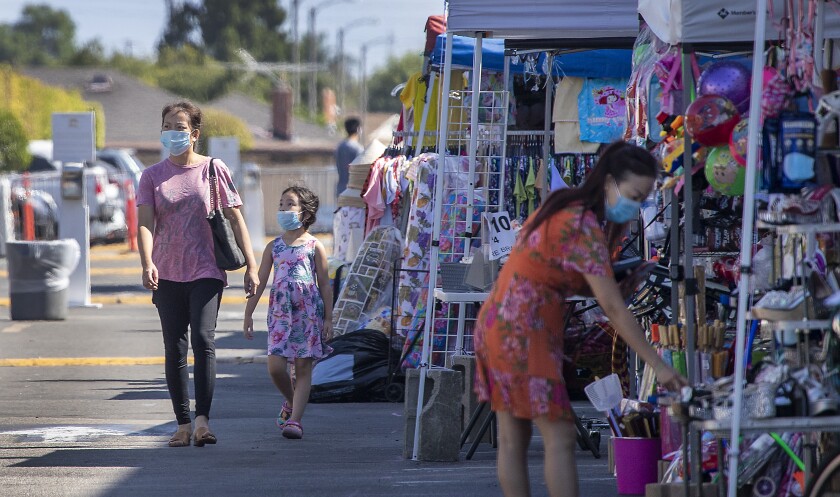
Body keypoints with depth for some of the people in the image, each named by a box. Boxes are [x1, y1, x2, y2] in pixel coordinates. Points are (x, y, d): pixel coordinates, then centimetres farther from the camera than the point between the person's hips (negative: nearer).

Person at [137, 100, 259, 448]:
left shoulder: (213, 170, 4)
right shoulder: (152, 176, 7)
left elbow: (236, 220, 5)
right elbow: (145, 223, -3)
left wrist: (251, 266, 0)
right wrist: (147, 263, -21)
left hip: (206, 272, -3)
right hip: (167, 274, 3)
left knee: (203, 339, -18)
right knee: (174, 350, 3)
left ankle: (203, 420, -21)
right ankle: (183, 424, 10)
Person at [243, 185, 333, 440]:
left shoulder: (314, 246, 3)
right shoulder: (273, 246, 10)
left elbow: (325, 285, 4)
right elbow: (259, 282, 11)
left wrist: (328, 319, 1)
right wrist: (248, 314, 7)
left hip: (308, 309, -2)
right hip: (280, 310, 2)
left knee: (303, 367, -3)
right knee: (275, 366, -7)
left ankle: (295, 419, -3)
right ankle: (291, 402, 21)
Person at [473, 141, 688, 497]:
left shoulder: (565, 208, 10)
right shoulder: (585, 229, -18)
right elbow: (614, 310, -21)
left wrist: (613, 289, -1)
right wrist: (658, 366, -20)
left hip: (496, 320, 10)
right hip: (523, 331, -10)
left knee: (512, 439, 9)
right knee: (559, 438, -8)